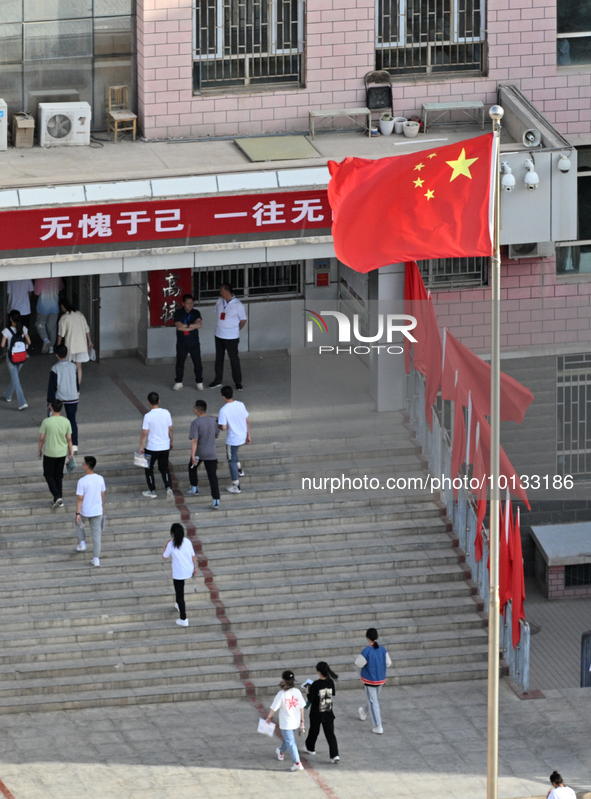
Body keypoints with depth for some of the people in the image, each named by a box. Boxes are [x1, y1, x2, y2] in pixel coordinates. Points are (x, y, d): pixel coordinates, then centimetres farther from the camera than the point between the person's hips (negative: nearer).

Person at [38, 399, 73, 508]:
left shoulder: (46, 422, -17)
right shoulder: (66, 422, -7)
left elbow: (41, 438, -10)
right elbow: (69, 438, 0)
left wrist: (40, 450, 6)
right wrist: (71, 451, 14)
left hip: (49, 453, -4)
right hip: (62, 453, 4)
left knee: (49, 475, 10)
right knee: (58, 476, 16)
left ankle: (57, 496, -7)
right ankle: (59, 500, 20)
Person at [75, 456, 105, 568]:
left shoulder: (82, 481, -20)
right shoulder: (100, 479, -5)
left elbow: (80, 498, -17)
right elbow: (102, 495, 7)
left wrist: (78, 513, -12)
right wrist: (102, 507, 22)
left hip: (85, 511, -3)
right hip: (97, 511, 3)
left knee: (79, 523, 31)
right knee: (96, 534, 9)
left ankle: (82, 543, 24)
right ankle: (96, 559, 11)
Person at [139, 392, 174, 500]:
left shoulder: (148, 416, -18)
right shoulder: (166, 413, -5)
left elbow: (144, 433, -15)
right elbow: (170, 429, 5)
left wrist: (141, 447, -5)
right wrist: (171, 442, 19)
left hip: (152, 447, -4)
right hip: (165, 446, 4)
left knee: (149, 468, 15)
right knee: (164, 468, 15)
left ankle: (152, 491, 21)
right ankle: (169, 488, -2)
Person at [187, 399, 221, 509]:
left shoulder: (195, 423, -17)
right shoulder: (213, 421, -3)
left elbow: (194, 440, -23)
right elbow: (216, 435, 12)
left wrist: (193, 455, -26)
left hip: (199, 453, -3)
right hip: (211, 454, 3)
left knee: (192, 468, 28)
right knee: (213, 476, 2)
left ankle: (194, 487, 42)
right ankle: (216, 500, -5)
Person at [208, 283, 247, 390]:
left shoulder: (237, 305, -15)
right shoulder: (220, 302, 1)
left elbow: (243, 320, -5)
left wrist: (236, 330, 2)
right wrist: (220, 327, 13)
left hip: (231, 337, -5)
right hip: (219, 335, 6)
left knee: (234, 359, 2)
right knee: (219, 358, 15)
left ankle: (238, 382, 12)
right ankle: (217, 380, 26)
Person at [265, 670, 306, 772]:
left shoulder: (281, 694, -21)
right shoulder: (297, 692, -7)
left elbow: (274, 708, -14)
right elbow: (301, 707, 2)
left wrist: (269, 717, 5)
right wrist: (302, 720, 15)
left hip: (286, 723, -6)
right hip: (296, 722, 6)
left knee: (290, 742, -1)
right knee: (288, 739, 28)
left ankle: (297, 763, -7)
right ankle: (281, 752, 53)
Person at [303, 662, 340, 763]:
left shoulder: (316, 684, -21)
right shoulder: (330, 682, -7)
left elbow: (311, 700, -18)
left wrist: (308, 692, 1)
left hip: (316, 714, -3)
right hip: (328, 713, 3)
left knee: (314, 731, 21)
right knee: (330, 734, 4)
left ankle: (310, 748, 44)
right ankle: (335, 755, -6)